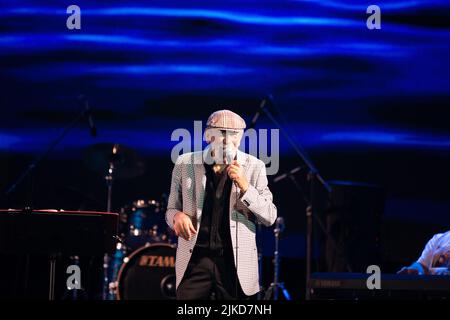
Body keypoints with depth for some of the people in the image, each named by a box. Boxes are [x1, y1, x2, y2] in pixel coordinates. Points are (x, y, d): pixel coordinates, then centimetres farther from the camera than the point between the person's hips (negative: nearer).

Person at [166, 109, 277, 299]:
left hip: (235, 261, 0)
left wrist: (244, 186, -18)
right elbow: (171, 209, 12)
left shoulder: (254, 167, 1)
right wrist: (177, 216, -12)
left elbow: (270, 217, -3)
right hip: (194, 259, 0)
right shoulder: (185, 164, 3)